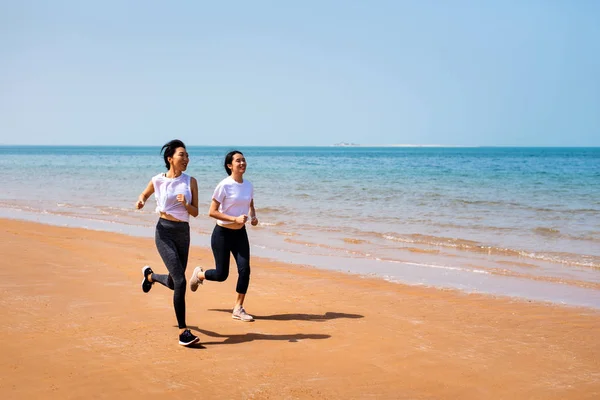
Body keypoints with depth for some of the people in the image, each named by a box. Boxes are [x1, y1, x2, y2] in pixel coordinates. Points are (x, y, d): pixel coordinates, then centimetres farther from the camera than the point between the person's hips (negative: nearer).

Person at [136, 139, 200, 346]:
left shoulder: (190, 181, 2)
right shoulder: (158, 180, -2)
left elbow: (195, 212, 4)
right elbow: (144, 195, 17)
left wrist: (185, 204, -17)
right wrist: (140, 202, -5)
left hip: (183, 232, 4)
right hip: (165, 231, -4)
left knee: (173, 283, 15)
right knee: (180, 281, -16)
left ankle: (150, 275, 51)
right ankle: (183, 331, -9)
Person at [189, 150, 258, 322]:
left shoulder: (248, 185, 1)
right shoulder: (224, 185, -16)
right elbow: (212, 212, -17)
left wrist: (253, 217, -2)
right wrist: (235, 219, -25)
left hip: (240, 233, 5)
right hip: (222, 233, -5)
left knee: (244, 269, -8)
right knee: (221, 274, 1)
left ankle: (238, 309, 4)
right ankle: (199, 274, 35)